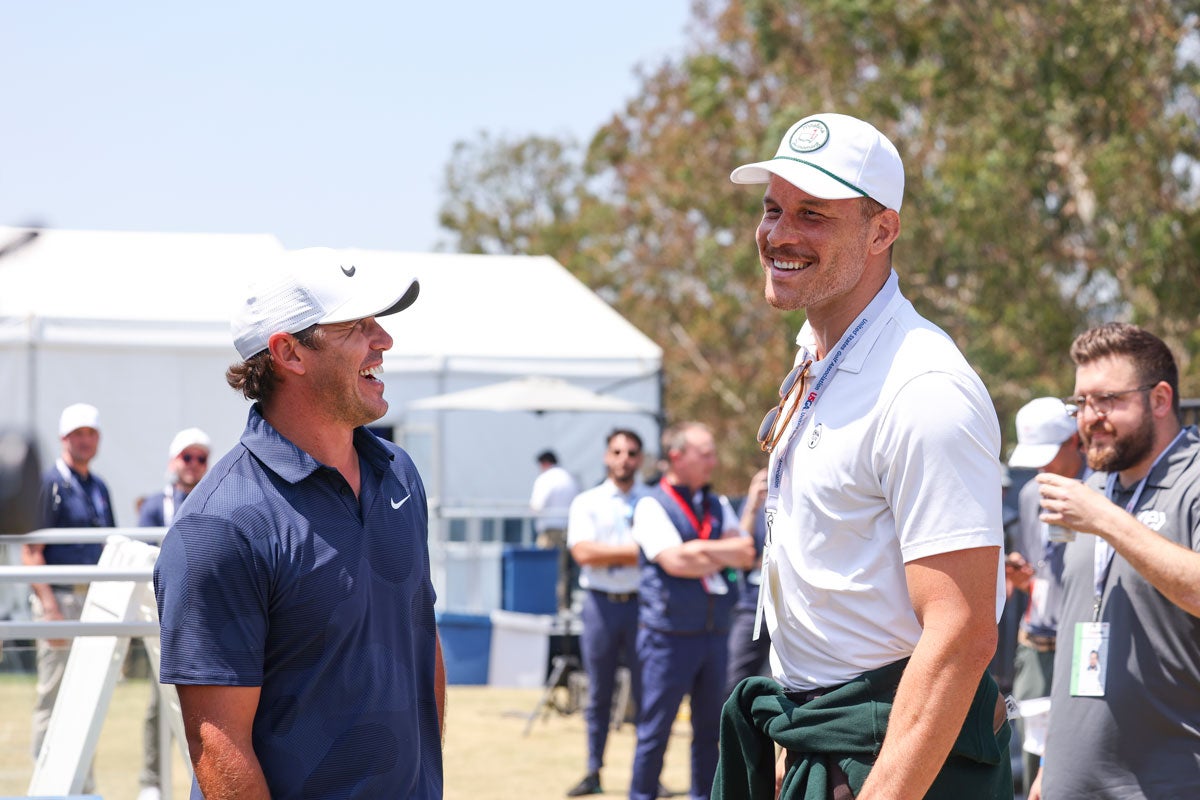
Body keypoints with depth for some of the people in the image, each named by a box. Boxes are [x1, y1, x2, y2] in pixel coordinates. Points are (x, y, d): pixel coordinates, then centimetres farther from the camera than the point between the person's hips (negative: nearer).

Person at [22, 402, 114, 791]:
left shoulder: (99, 487, 15)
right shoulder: (49, 483, -7)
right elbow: (30, 551, -13)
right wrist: (49, 607, -21)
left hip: (94, 599, 7)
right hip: (59, 597, -7)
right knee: (54, 696, -5)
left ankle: (81, 783, 17)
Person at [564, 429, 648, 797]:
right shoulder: (587, 503, 8)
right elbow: (583, 552, -6)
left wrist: (608, 554, -10)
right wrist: (634, 550, -9)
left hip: (642, 602, 0)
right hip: (601, 602, 1)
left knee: (645, 692, -1)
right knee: (599, 694, 4)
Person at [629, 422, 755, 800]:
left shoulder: (719, 506, 14)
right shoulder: (652, 506, -4)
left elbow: (747, 554, 4)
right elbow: (673, 561, -17)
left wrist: (701, 550, -11)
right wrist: (725, 554, -4)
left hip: (714, 632, 6)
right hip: (669, 636, -6)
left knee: (710, 727, 11)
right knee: (655, 730, 0)